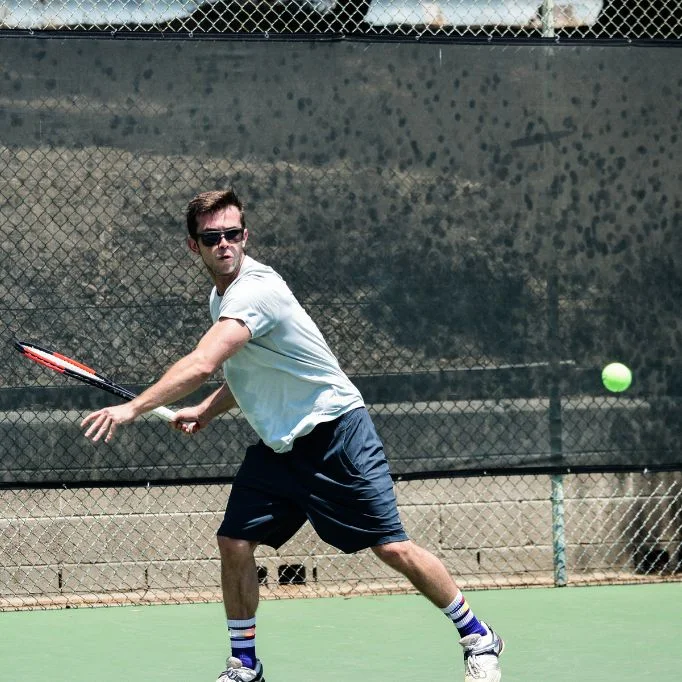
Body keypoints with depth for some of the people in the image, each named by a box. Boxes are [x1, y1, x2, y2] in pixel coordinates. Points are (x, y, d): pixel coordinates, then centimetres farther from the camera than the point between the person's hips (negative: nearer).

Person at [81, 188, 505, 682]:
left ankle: (479, 640, 8)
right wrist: (206, 411, 9)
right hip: (277, 446, 8)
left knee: (393, 548, -8)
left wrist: (133, 408, -37)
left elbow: (202, 365, -37)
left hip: (335, 429, -8)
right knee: (234, 543, -4)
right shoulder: (223, 295, 7)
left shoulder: (255, 289, -24)